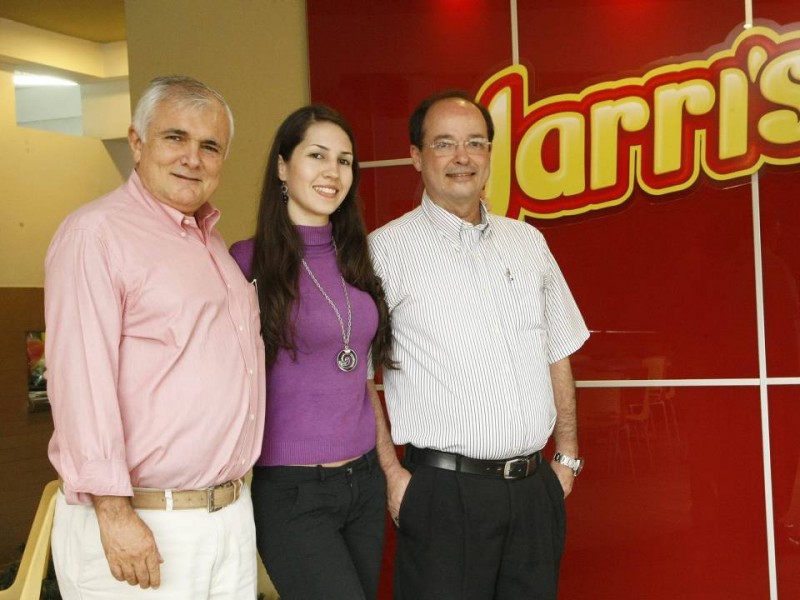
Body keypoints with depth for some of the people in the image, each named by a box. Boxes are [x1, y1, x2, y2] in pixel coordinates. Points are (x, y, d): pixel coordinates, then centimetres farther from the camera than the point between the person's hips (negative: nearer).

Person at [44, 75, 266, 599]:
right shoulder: (96, 232, -11)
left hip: (232, 513, 8)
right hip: (142, 527, -8)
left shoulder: (211, 241, 16)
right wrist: (113, 511, -22)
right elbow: (80, 378, -18)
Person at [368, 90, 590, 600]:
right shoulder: (387, 248, -4)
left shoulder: (528, 241, 12)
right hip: (444, 494, -5)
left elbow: (557, 353, 17)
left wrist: (567, 457, 12)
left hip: (536, 488, 5)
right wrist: (392, 476, -10)